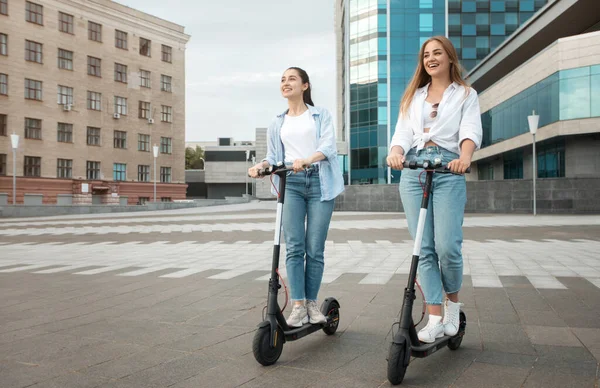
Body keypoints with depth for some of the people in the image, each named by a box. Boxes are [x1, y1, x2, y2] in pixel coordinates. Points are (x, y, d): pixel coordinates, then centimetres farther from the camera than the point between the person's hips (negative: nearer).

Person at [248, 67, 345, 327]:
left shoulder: (321, 115, 11)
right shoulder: (277, 123, 21)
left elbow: (328, 146, -6)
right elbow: (273, 156, 17)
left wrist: (307, 160, -26)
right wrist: (261, 166, -7)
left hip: (319, 181, -2)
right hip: (291, 183, 2)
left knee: (315, 248, -3)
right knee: (294, 247, -8)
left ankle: (312, 303, 9)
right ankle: (298, 306, -6)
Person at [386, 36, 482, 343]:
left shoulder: (465, 94, 15)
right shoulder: (413, 96, 23)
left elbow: (471, 130, -3)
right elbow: (402, 134, 10)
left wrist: (465, 157, -25)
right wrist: (395, 153, -14)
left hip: (449, 171, -3)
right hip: (413, 171, 3)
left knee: (447, 246, -13)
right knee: (424, 249, -3)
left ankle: (453, 302, 14)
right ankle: (435, 319, 0)